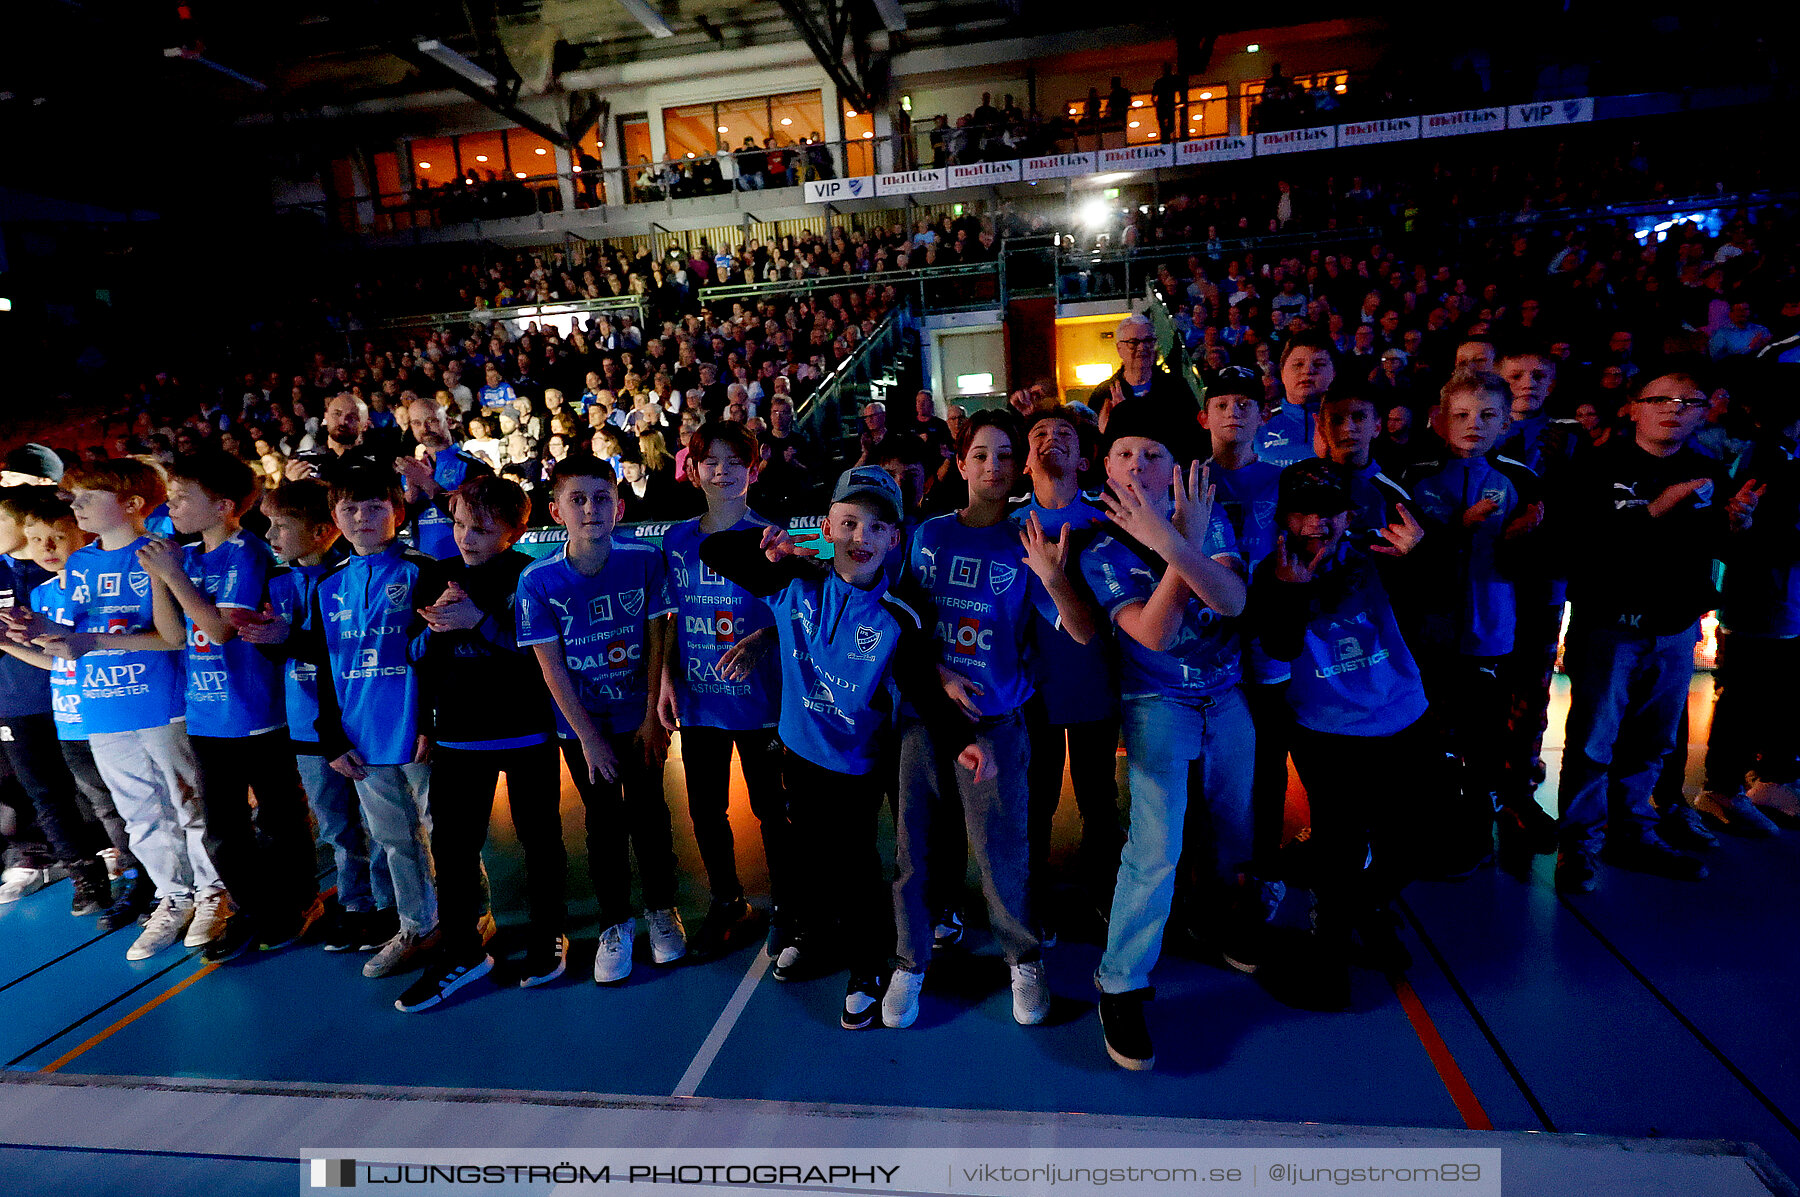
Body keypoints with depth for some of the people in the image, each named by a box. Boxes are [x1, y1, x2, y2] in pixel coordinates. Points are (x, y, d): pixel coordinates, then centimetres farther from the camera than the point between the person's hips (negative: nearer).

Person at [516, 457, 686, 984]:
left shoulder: (644, 560, -14)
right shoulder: (538, 579, -15)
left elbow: (657, 640, -8)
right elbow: (552, 667, -11)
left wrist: (653, 717, -7)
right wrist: (589, 738, -9)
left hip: (640, 716, 0)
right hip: (582, 723, 0)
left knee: (648, 810, 9)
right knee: (604, 820, 11)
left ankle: (661, 906, 32)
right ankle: (616, 922, 29)